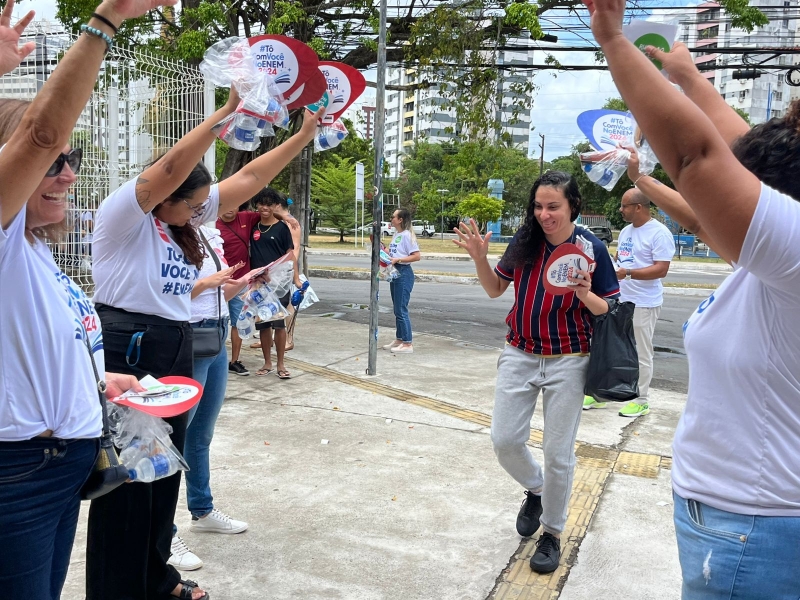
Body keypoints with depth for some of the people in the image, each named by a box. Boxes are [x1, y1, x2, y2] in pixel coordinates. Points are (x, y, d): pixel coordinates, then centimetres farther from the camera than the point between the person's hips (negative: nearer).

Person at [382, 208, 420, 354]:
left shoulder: (407, 235, -13)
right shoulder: (396, 235, 14)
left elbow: (416, 256, -19)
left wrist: (397, 260, -22)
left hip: (404, 273, -10)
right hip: (394, 272, 10)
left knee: (401, 310, -7)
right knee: (397, 309, 15)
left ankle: (407, 344, -1)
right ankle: (399, 340, 25)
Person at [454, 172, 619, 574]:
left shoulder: (591, 249, -10)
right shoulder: (525, 241, -3)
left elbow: (610, 312, -6)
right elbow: (495, 289, 9)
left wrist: (585, 294, -26)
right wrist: (479, 257, -8)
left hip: (567, 362, -3)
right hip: (520, 354, 3)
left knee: (558, 453, 6)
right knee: (505, 440, 4)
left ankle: (552, 533, 28)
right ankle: (535, 489, 37)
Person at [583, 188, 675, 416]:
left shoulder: (659, 233, -14)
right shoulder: (626, 231, 12)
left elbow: (661, 269, -20)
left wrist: (627, 273, -28)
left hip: (644, 304, -8)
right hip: (619, 300, 8)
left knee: (640, 354, 3)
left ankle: (641, 400, 16)